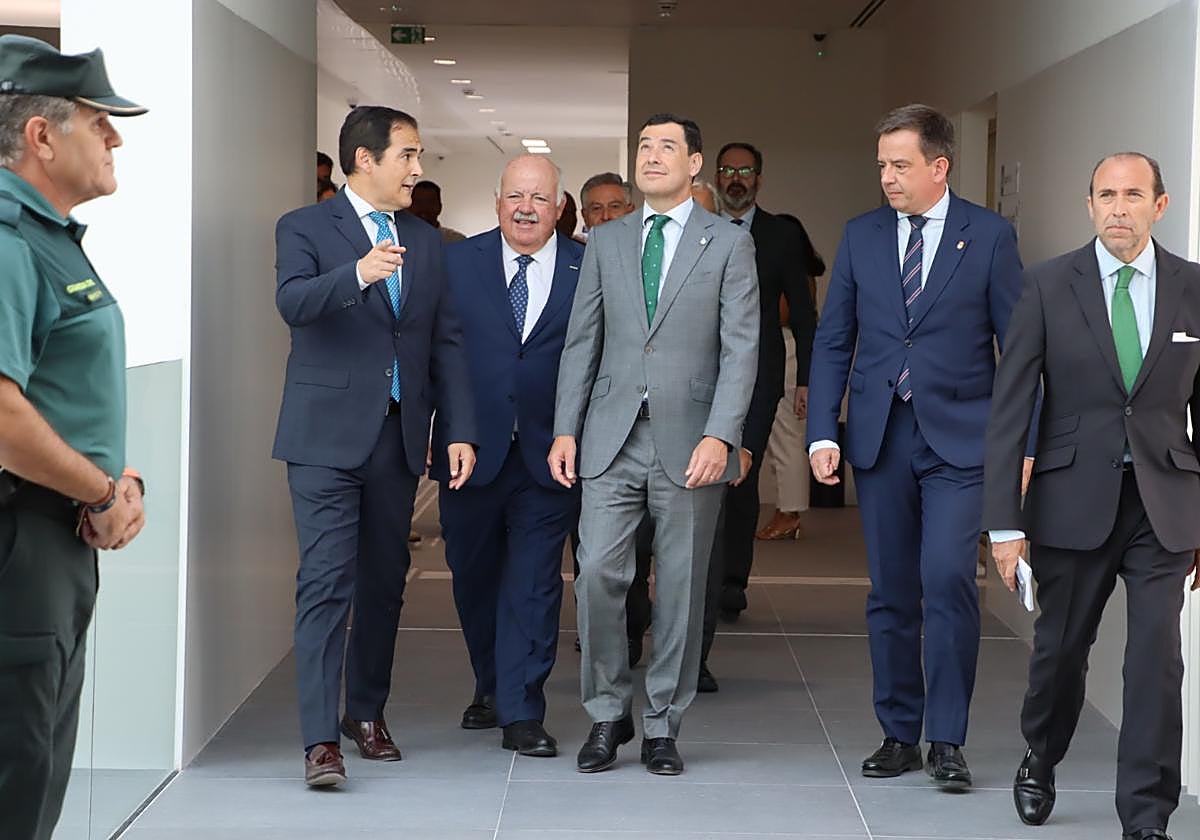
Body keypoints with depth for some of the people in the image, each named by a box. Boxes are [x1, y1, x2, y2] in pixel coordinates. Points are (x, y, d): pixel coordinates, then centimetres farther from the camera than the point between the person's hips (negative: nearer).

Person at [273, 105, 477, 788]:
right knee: (327, 581, -10)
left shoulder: (426, 241, 15)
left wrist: (460, 430, 5)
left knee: (385, 579, 12)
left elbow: (448, 342, 13)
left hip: (400, 436, 5)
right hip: (328, 433, -5)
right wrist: (357, 274, -38)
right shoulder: (306, 229, -1)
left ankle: (367, 712, 27)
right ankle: (321, 738, -11)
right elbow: (293, 303, -20)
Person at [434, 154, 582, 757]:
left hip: (548, 455, -1)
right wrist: (433, 435, -5)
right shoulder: (458, 263, 2)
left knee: (534, 583, -1)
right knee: (474, 577, 14)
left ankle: (521, 713, 4)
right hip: (472, 451, 2)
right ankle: (489, 686, 35)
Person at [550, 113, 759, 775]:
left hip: (688, 442, -2)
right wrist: (565, 429, 3)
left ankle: (662, 726, 15)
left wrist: (719, 435, -15)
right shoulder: (605, 242, 12)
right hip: (612, 438, 2)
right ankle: (607, 715, 11)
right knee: (597, 573, -6)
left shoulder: (729, 245, 3)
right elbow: (582, 342, 12)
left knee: (681, 588, 4)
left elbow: (740, 348, -4)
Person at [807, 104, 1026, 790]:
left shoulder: (990, 236, 0)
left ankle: (947, 740, -2)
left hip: (959, 437, -3)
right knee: (890, 592, 7)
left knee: (949, 579, -13)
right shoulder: (861, 236, 9)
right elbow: (833, 341, 10)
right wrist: (823, 433, 1)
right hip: (880, 437, 3)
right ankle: (899, 734, 18)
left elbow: (1019, 344, 1)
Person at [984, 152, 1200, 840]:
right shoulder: (1050, 285, -2)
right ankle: (1040, 762, 40)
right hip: (1075, 499, 0)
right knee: (1061, 648, 12)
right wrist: (1005, 522, -8)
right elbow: (1010, 407, -3)